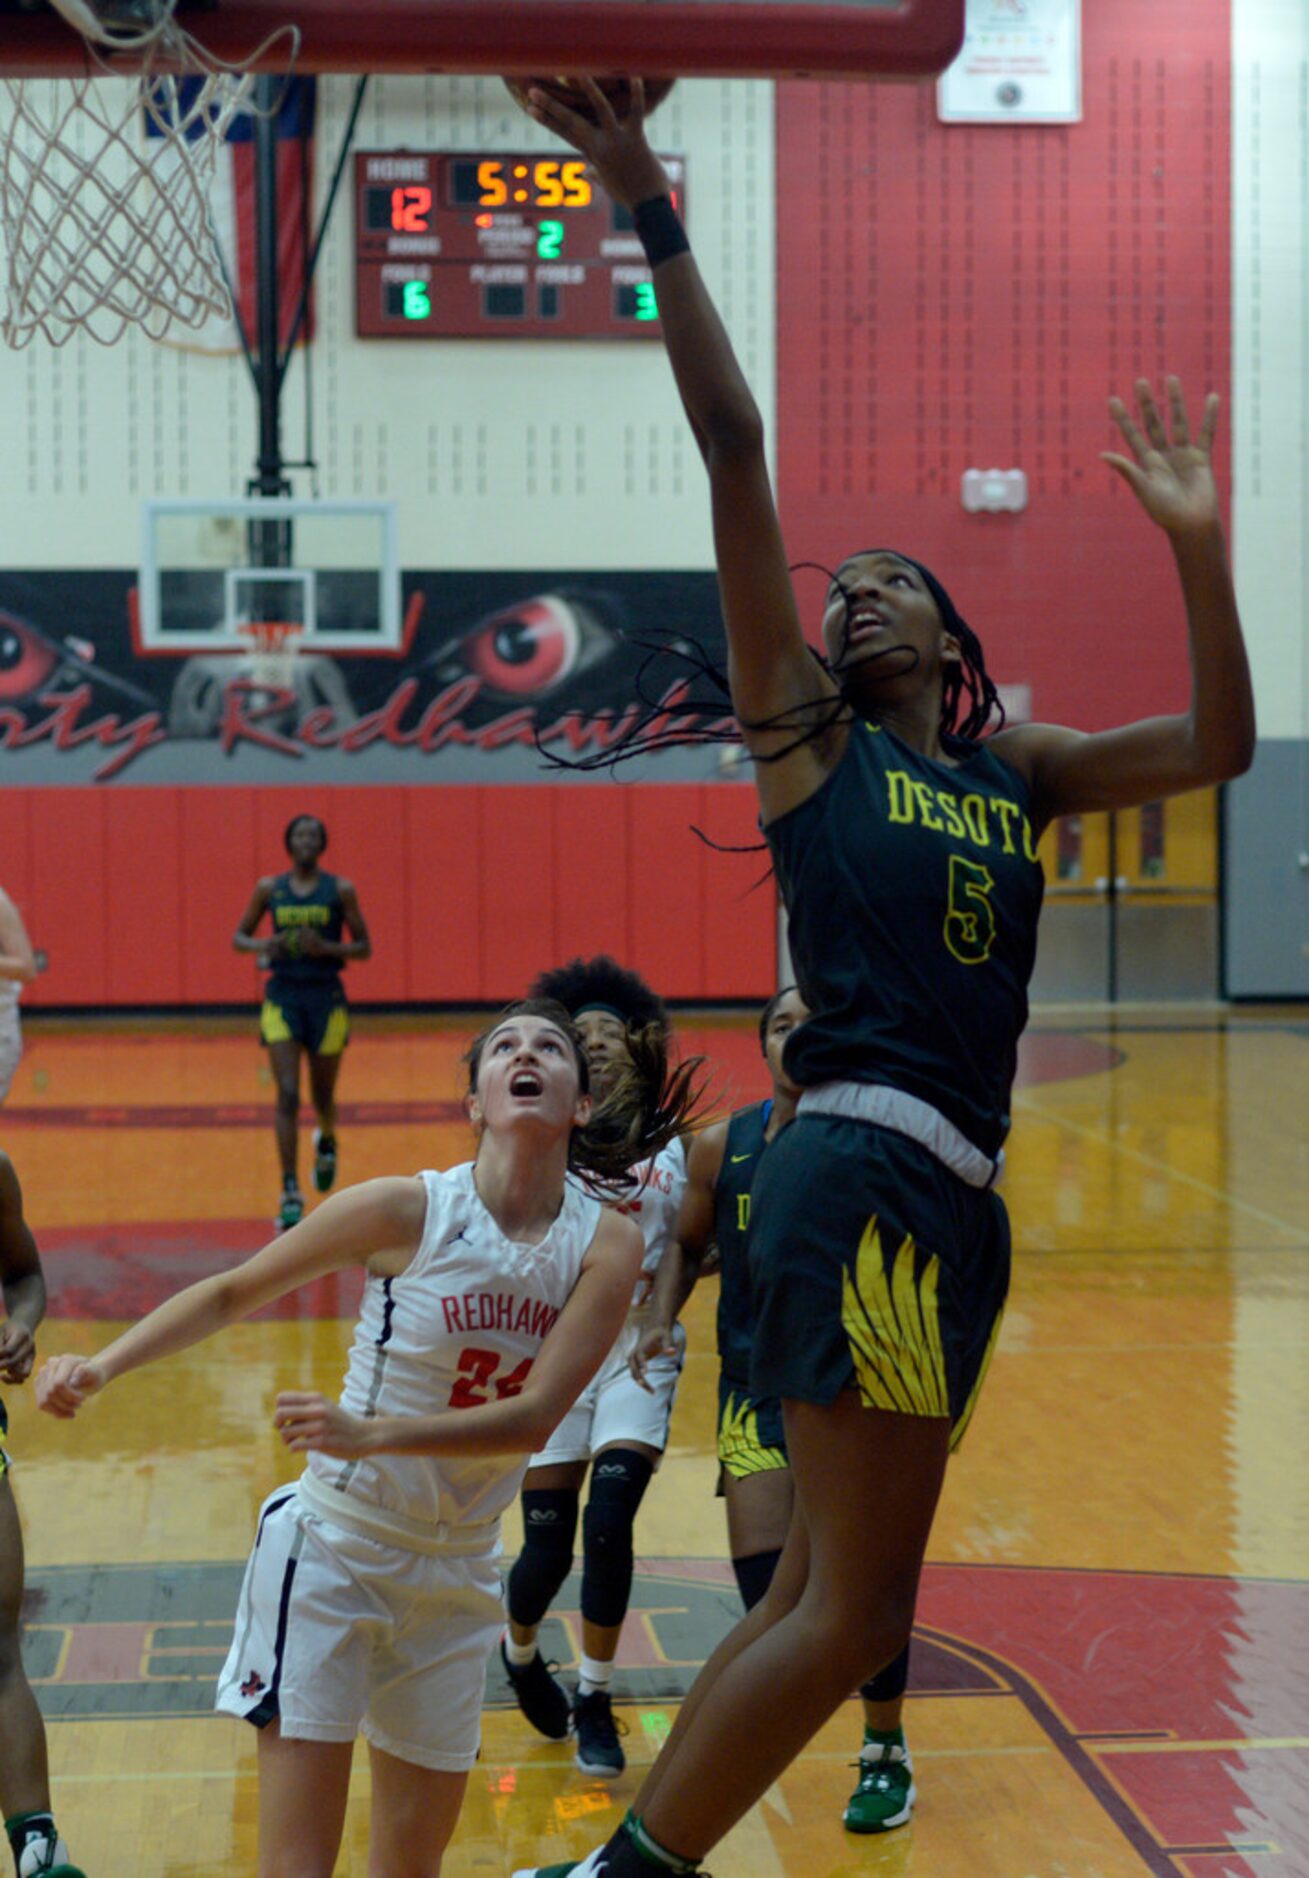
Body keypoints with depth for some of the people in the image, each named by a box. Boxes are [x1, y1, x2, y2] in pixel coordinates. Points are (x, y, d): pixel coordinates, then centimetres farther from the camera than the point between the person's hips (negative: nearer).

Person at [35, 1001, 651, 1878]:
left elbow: (533, 1418, -18)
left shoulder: (608, 1244, -8)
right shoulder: (406, 1211, -13)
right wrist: (100, 1367, -13)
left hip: (458, 1570, 3)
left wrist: (369, 1433, -29)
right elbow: (232, 1292, -2)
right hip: (333, 1543, -3)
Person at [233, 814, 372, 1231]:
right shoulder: (269, 888, 2)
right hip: (283, 996, 0)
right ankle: (290, 1193, -11)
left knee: (322, 1095, 11)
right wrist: (262, 946, -13)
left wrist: (326, 947, -17)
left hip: (326, 997, 0)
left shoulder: (340, 890, -1)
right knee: (287, 1095, -11)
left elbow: (364, 947, 1)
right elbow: (238, 937, 10)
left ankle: (326, 1142, 48)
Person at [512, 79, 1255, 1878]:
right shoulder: (806, 732, 5)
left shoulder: (1015, 770, 21)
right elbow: (735, 452, -1)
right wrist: (652, 218, -6)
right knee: (855, 1610, -10)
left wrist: (1197, 545, 7)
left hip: (957, 1190, 7)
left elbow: (1219, 745, 16)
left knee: (820, 1595, 11)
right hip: (868, 1168, -7)